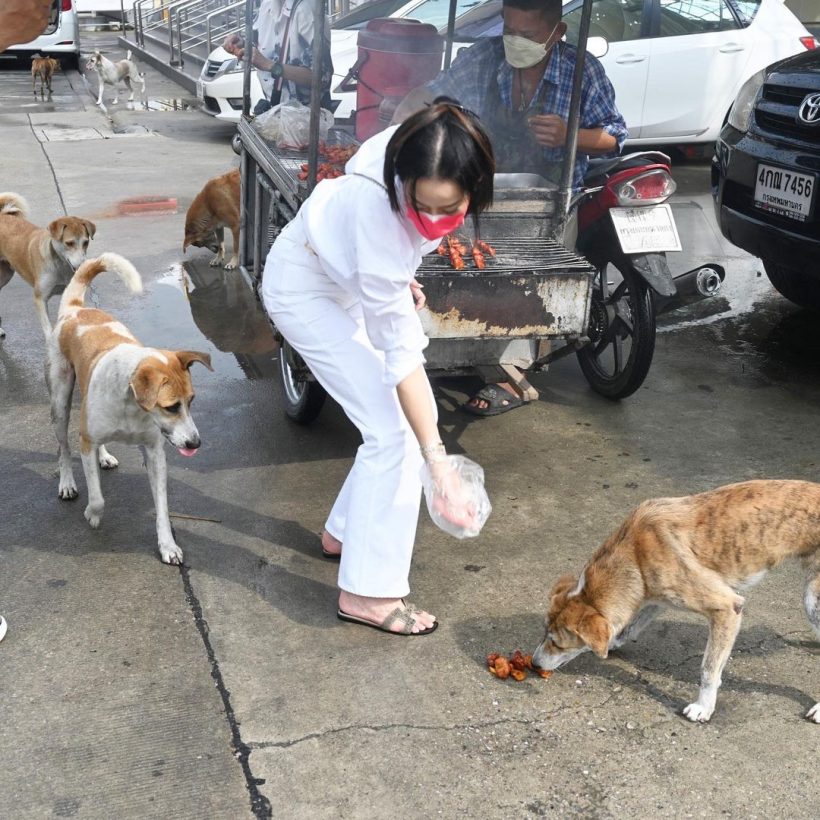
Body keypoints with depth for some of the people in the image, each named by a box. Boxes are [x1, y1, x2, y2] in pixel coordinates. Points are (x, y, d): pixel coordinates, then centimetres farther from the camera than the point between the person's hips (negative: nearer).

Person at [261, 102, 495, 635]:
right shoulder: (379, 210, -42)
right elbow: (400, 351, -38)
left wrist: (401, 278, 9)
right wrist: (437, 460, -37)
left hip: (357, 276, 7)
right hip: (308, 290, -7)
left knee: (411, 414, 5)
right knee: (394, 431, -13)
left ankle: (346, 532, 25)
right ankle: (367, 592, -1)